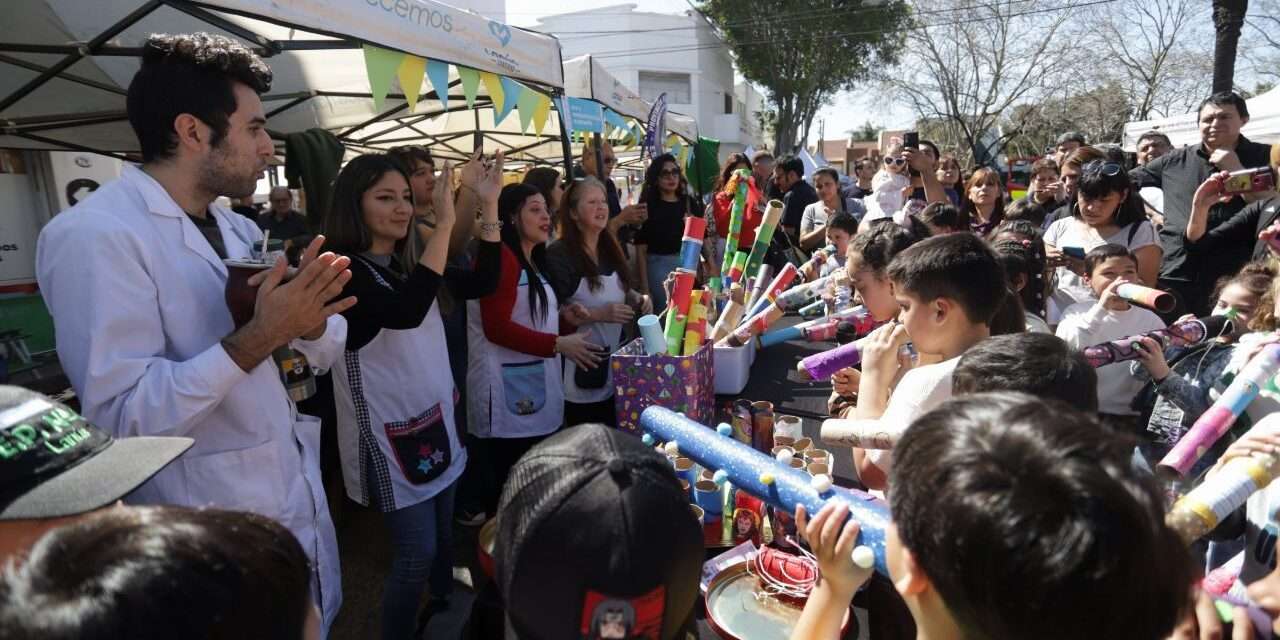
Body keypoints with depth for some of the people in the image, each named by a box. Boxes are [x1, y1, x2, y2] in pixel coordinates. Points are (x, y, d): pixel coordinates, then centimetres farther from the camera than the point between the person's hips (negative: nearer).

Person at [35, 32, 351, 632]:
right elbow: (122, 415, -24)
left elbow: (327, 348, 5)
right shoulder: (94, 235, -18)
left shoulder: (238, 230, 7)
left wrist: (310, 317, -17)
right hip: (215, 538, -7)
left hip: (301, 503, 8)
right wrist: (257, 337, -31)